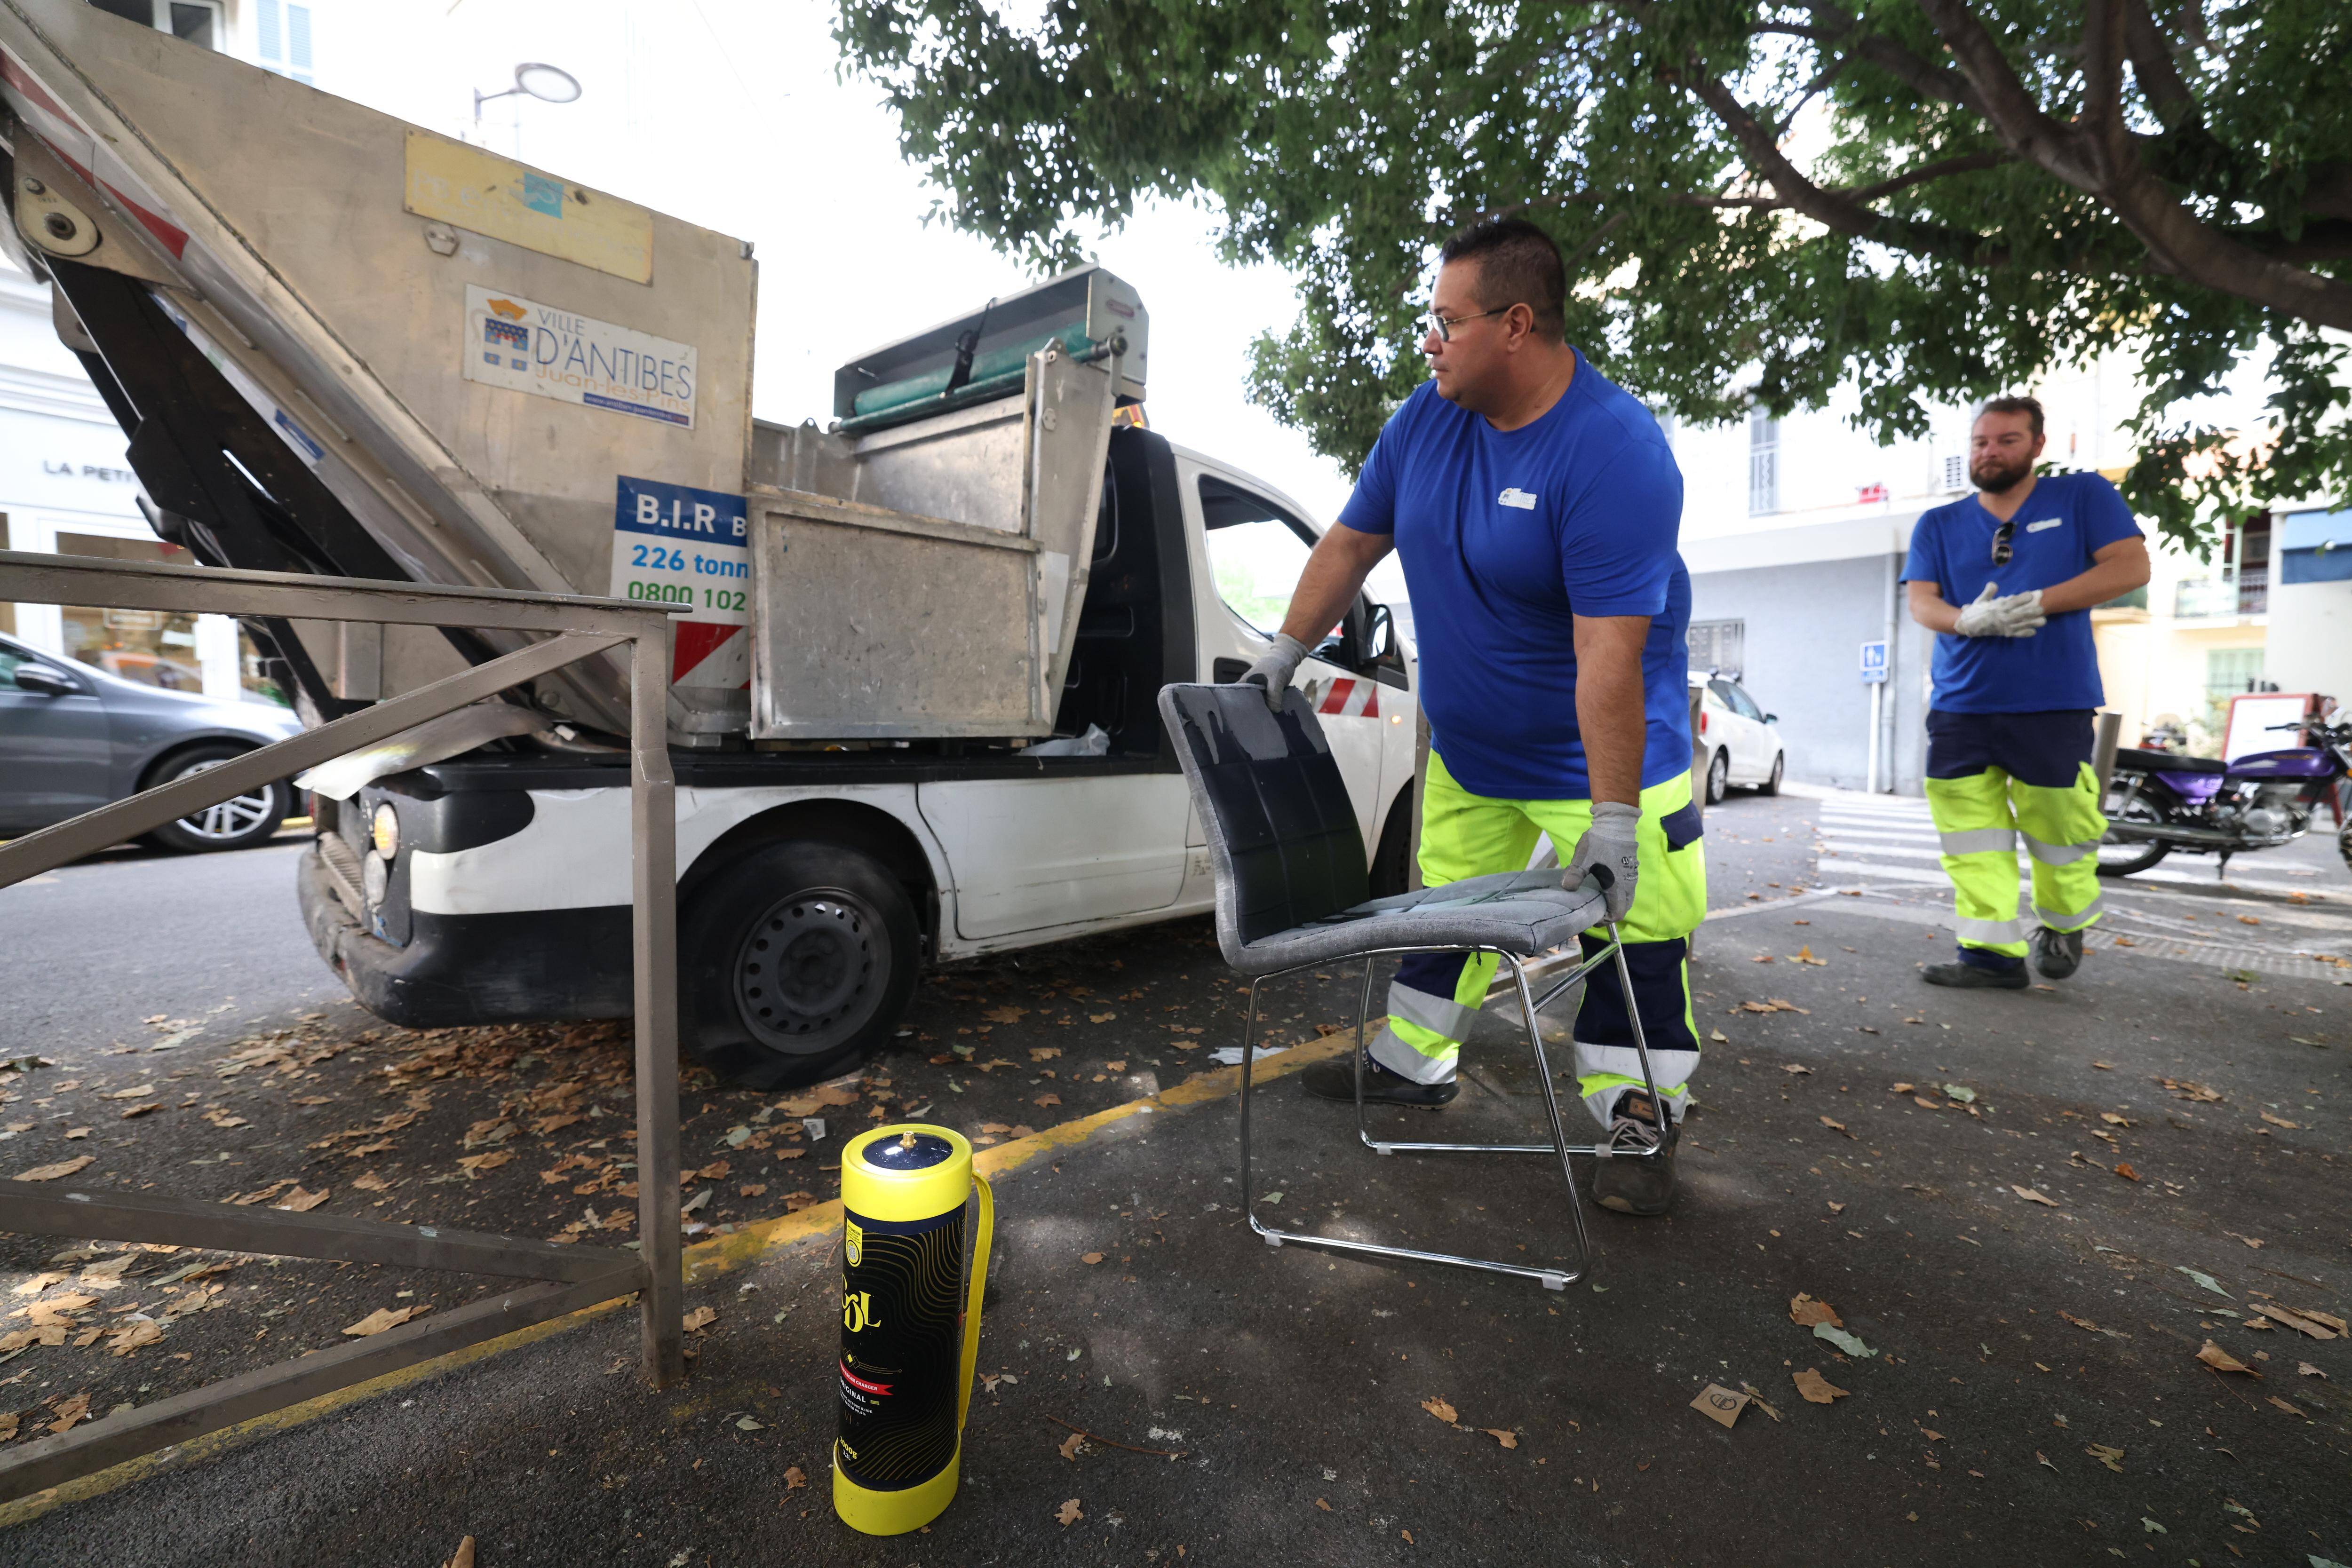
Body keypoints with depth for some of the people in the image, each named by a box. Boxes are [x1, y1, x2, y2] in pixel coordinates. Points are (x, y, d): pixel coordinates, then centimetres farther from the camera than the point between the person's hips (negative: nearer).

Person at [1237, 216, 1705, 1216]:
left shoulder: (1616, 450, -25)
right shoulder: (1427, 418, -3)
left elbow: (1608, 650, -30)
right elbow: (1352, 541, 6)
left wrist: (1612, 815, -29)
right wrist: (1286, 653, 5)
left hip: (1605, 751, -6)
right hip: (1466, 749, 6)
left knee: (1634, 930, -1)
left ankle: (1639, 1122, 19)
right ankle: (1412, 1062, 33)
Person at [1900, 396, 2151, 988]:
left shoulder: (2083, 496, 8)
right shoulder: (1938, 524, 13)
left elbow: (2131, 566, -2)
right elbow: (1921, 602, 3)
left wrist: (2037, 603, -15)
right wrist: (1969, 619, -19)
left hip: (2053, 706, -2)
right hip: (1960, 709, 2)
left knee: (2058, 830, 2)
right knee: (1971, 841, -2)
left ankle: (2062, 929, 27)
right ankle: (1993, 952, 4)